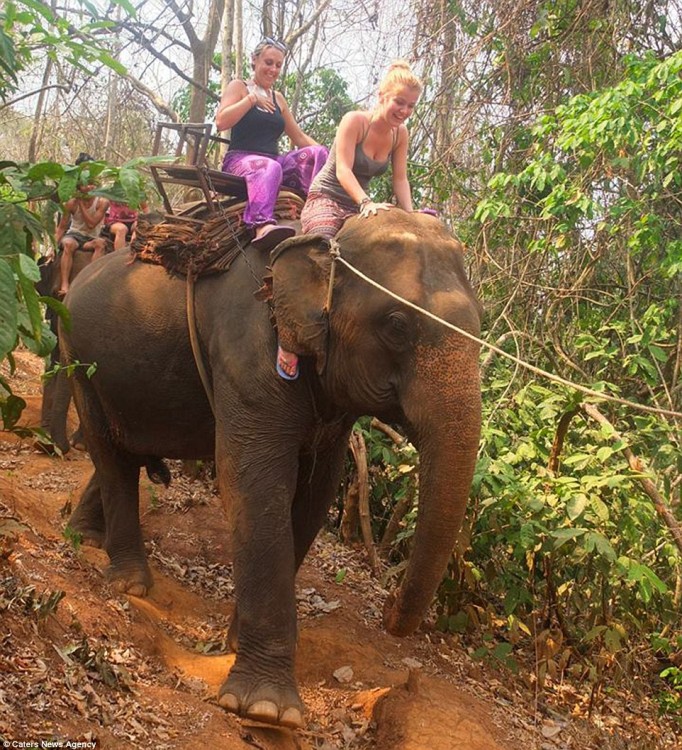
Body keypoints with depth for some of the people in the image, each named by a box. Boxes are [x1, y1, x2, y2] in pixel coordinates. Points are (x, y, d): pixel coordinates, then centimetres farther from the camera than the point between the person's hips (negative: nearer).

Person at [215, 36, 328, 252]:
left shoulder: (278, 98, 25)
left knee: (318, 153, -18)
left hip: (273, 159, 6)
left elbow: (299, 137, 24)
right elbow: (221, 121, -7)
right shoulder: (239, 87, 9)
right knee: (269, 168, -41)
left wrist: (325, 155, 7)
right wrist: (252, 99, -8)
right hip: (240, 159, -6)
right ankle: (263, 226, -68)